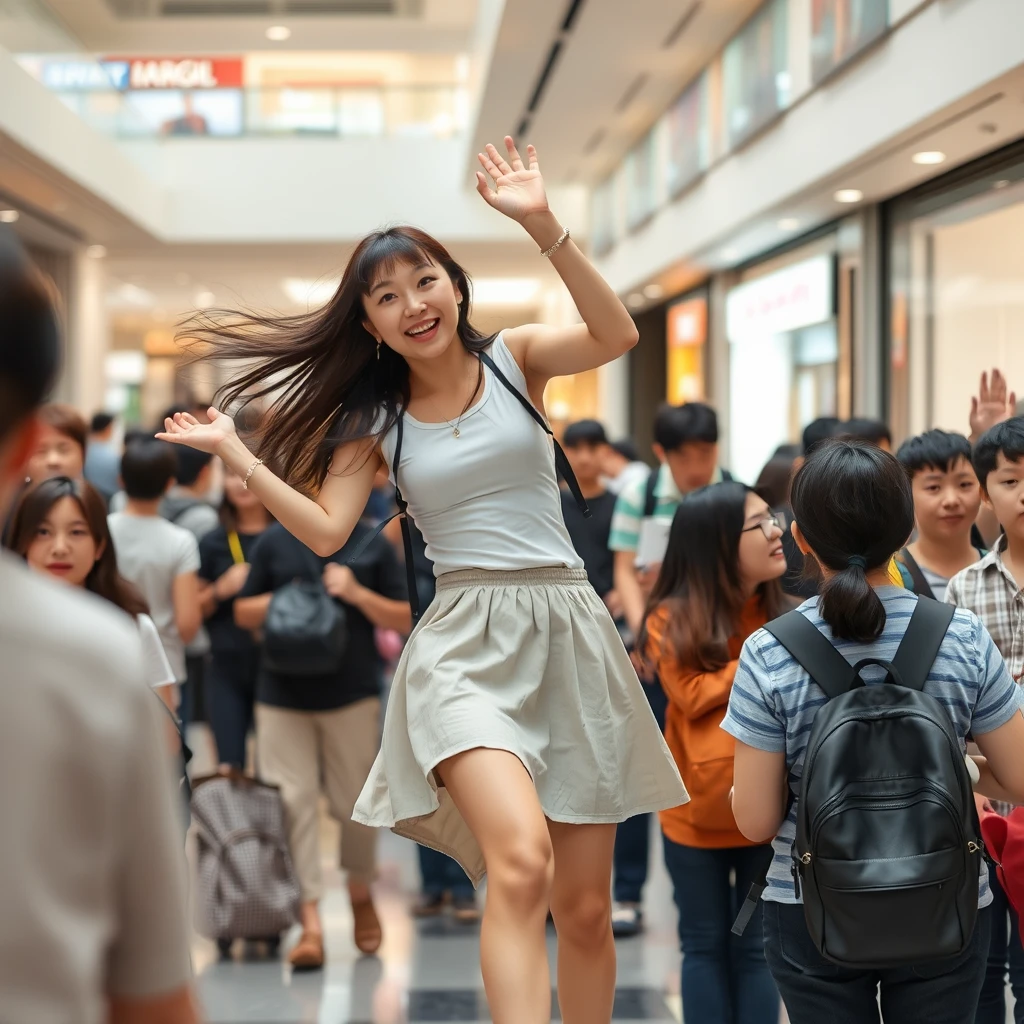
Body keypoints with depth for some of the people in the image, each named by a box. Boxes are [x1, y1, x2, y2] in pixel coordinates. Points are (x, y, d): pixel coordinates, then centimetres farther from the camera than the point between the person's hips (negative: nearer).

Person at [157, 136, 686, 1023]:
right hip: (466, 642, -1)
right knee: (520, 858, -29)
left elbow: (617, 335, -13)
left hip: (569, 630, 1)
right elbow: (326, 529, 0)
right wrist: (235, 456, -6)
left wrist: (543, 226, -23)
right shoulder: (376, 420, 11)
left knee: (584, 907, 6)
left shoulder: (515, 360, 6)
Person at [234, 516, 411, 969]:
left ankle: (361, 893, 33)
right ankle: (311, 923, -1)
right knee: (294, 803, -4)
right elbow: (243, 612, 11)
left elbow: (405, 619, 2)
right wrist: (280, 601, -9)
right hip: (282, 694, 1)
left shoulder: (374, 545, 3)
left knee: (354, 802, 6)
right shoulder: (273, 542, 6)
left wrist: (358, 593, -12)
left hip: (353, 695, -1)